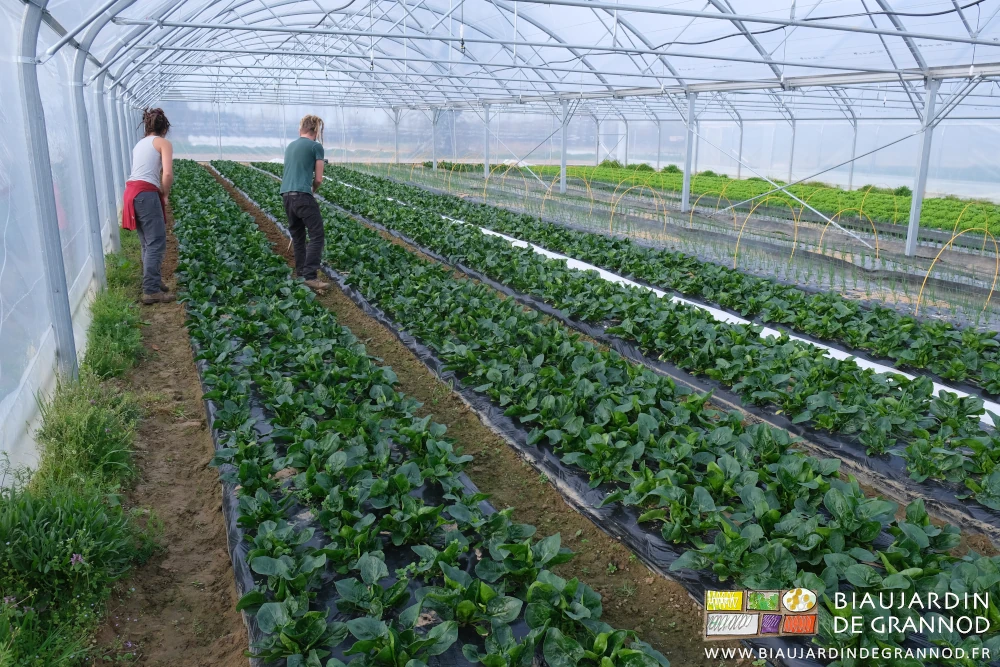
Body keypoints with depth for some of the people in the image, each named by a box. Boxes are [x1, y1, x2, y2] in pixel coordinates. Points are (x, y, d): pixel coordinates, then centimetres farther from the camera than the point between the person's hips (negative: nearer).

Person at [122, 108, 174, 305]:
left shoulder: (140, 144, 24)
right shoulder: (164, 143, 2)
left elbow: (143, 170, 18)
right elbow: (167, 174, -11)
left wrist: (159, 192, 18)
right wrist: (165, 194, 2)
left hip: (132, 192, 8)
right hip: (146, 193, -8)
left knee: (148, 243, 16)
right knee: (156, 243, -6)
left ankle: (153, 282, 22)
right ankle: (151, 291, -10)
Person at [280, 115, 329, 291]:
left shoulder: (290, 146, 21)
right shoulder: (316, 146, 2)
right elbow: (318, 179, 3)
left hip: (286, 195, 7)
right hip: (302, 195, -7)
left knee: (297, 236, 15)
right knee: (316, 235, -6)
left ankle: (300, 273, 18)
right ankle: (310, 276, -15)